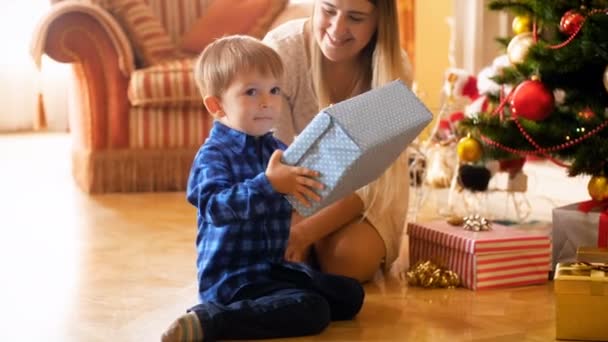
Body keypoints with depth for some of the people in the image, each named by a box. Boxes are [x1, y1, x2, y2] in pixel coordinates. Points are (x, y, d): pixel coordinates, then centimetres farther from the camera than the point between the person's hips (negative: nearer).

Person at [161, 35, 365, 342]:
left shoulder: (275, 149, 8)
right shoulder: (213, 155, -15)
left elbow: (306, 183, 18)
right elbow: (215, 207, -31)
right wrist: (269, 184, -41)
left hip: (274, 267, 9)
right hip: (232, 277, -9)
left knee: (350, 294, 9)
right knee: (312, 310, -25)